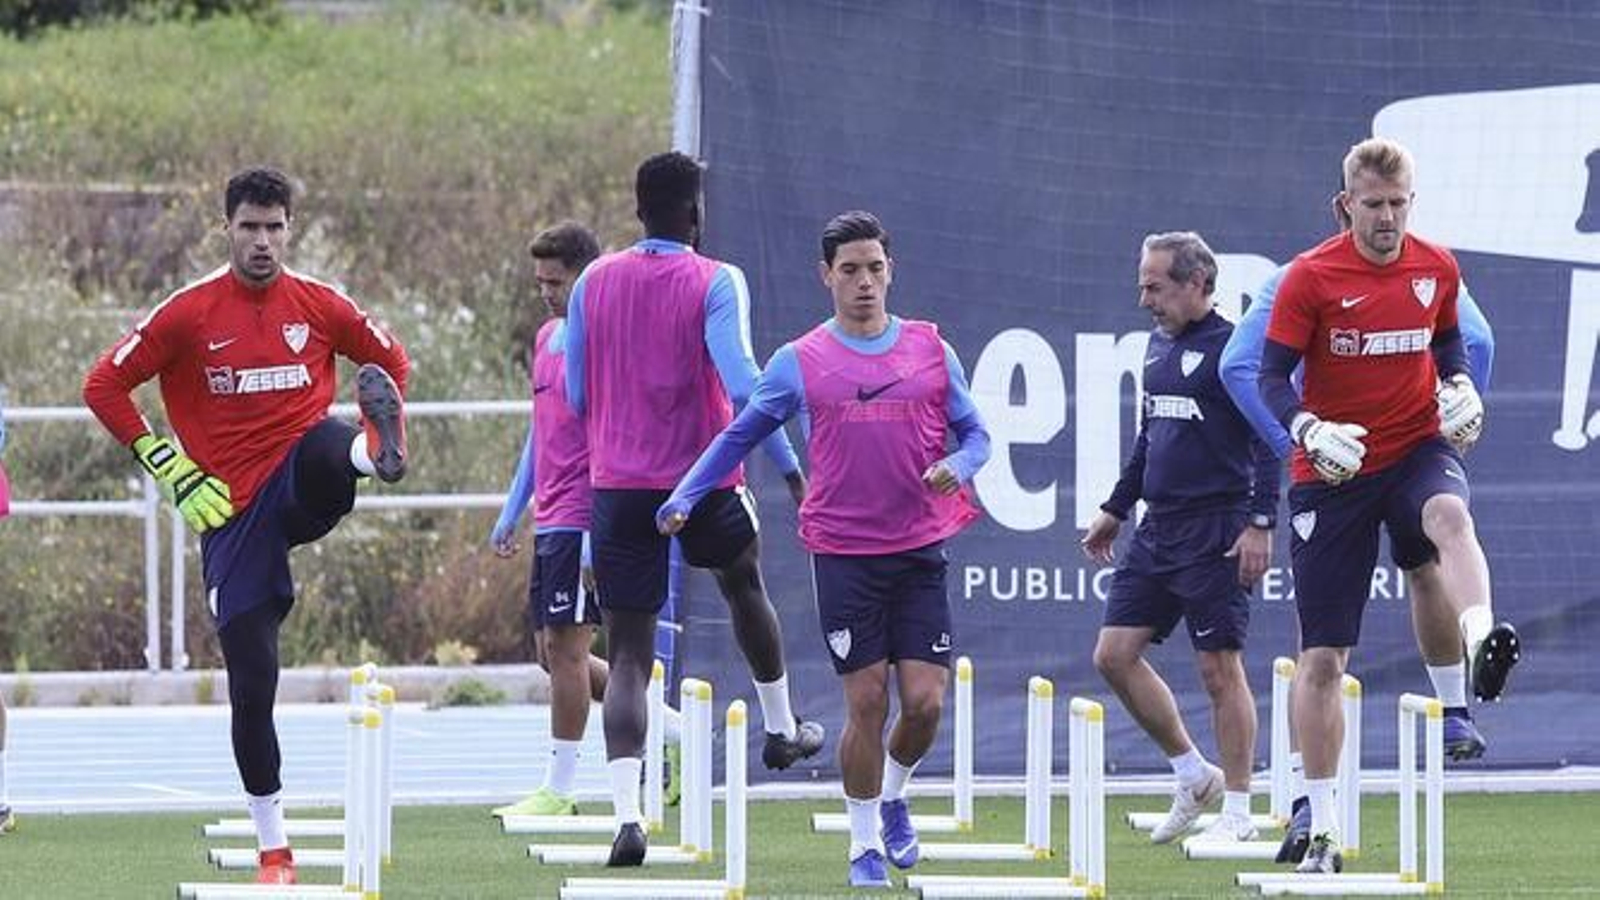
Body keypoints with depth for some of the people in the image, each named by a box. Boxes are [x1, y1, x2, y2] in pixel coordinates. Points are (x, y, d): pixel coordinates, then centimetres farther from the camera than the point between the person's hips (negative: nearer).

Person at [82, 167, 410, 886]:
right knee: (250, 682, -1)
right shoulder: (189, 313, 0)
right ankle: (273, 849, 8)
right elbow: (104, 386, 3)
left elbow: (391, 361, 20)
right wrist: (169, 468, -3)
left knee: (326, 450, -37)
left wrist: (382, 415, 1)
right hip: (231, 508, -1)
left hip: (299, 482, 1)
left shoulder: (320, 305, 5)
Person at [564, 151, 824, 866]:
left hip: (617, 484, 2)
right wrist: (787, 463, -11)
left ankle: (626, 812, -17)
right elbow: (741, 383, -19)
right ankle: (780, 727, 45)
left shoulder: (594, 283, 4)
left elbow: (576, 397, 10)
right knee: (744, 584, 31)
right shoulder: (716, 283, -8)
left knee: (628, 657, -1)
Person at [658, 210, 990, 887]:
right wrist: (683, 500, 1)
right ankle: (865, 844, 9)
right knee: (866, 701, -4)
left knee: (924, 702, -5)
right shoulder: (799, 362, 1)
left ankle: (894, 794, 26)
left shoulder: (930, 350, 6)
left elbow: (974, 433, 11)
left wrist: (957, 466, -11)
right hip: (844, 556, -2)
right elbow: (739, 436, 10)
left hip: (920, 551, 2)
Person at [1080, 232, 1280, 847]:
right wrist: (1115, 509, 25)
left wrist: (1260, 523, -21)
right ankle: (1194, 775, 18)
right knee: (1114, 654, 4)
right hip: (1158, 529, 9)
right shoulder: (1159, 345, 14)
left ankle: (1237, 814, 4)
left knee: (1220, 667, -4)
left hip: (1216, 531, -9)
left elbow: (1268, 443, -14)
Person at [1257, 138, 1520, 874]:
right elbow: (1271, 378, -7)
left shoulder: (1436, 269, 2)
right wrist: (1309, 431, -25)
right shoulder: (1310, 277, -8)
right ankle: (1321, 823, 12)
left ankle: (1481, 645, -63)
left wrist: (1460, 387, 1)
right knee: (1321, 658, 1)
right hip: (1332, 474, -1)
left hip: (1417, 448, 1)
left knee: (1449, 515, -38)